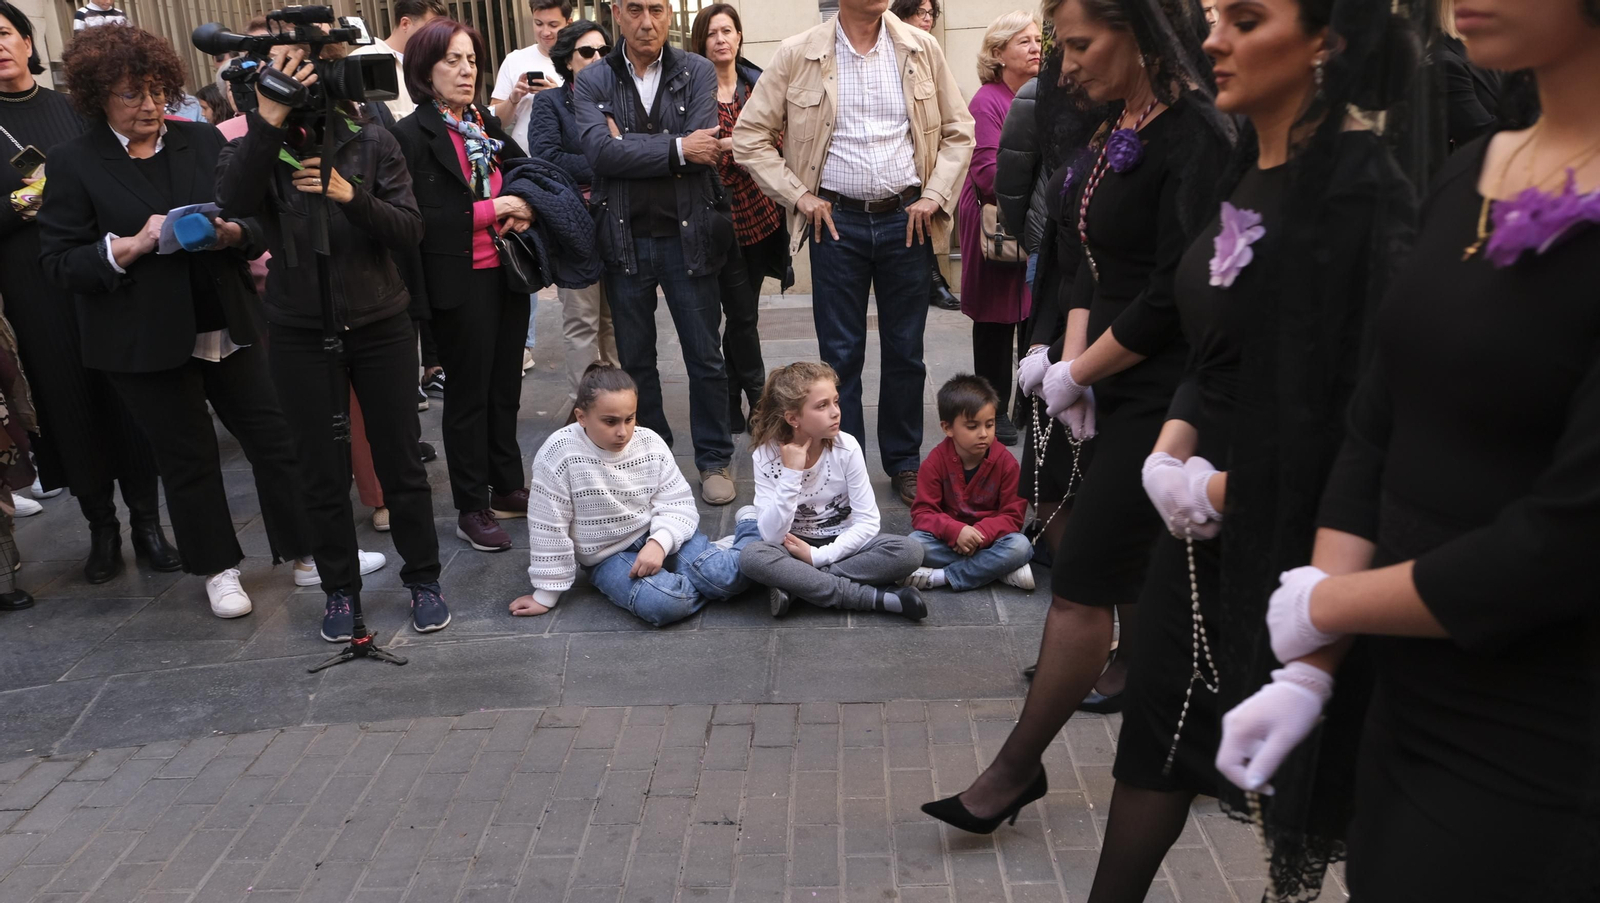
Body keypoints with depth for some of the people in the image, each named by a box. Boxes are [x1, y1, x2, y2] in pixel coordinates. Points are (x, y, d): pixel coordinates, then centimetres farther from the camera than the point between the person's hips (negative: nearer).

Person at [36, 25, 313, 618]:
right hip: (147, 340, -3)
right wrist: (131, 246, -20)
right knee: (188, 458, 8)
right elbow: (57, 261, -6)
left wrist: (233, 233, -13)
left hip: (227, 325, 3)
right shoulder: (74, 163, -3)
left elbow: (256, 219, 10)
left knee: (274, 437, 5)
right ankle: (218, 570, 24)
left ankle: (304, 549, 20)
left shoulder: (204, 142, 6)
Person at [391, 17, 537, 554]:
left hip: (506, 273, 6)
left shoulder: (487, 126, 11)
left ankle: (507, 488, 28)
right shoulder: (412, 135, -9)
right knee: (468, 393, 3)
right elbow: (417, 218, -17)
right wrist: (491, 210, -17)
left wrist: (523, 210, 0)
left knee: (505, 385, 14)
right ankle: (471, 510, 15)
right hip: (460, 283, -6)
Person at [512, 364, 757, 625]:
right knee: (663, 603, -33)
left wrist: (659, 543, -26)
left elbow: (677, 505, -5)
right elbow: (549, 529, -13)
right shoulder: (558, 455, -19)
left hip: (657, 534, 2)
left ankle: (748, 528, 8)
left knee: (729, 576, -22)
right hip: (608, 557, -2)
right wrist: (546, 595, -7)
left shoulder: (650, 442, -8)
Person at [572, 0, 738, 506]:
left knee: (705, 357, 5)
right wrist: (676, 148, -16)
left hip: (687, 235, -1)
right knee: (634, 359, 12)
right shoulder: (593, 82, 2)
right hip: (625, 239, 1)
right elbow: (600, 151, -15)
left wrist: (629, 146, -12)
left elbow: (703, 149, -15)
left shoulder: (697, 73, 1)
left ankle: (714, 460, 20)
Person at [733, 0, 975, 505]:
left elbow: (958, 131, 10)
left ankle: (904, 464, 24)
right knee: (840, 354, 4)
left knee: (905, 350, 9)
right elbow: (749, 137, 1)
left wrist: (936, 195, -1)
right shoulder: (798, 55, -2)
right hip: (837, 221, -1)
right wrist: (798, 196, -4)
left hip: (906, 219, 2)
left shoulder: (921, 49, 4)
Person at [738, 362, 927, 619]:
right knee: (752, 557, -33)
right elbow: (772, 537, -20)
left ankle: (795, 584, -22)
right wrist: (791, 474, -28)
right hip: (795, 549, -1)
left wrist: (817, 556, -20)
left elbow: (868, 522, -11)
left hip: (842, 545, 1)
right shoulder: (766, 456, -13)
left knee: (909, 551, -26)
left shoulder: (847, 448, -12)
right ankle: (877, 597, -27)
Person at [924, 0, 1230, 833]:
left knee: (1083, 581, -3)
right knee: (1138, 576, 16)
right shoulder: (1121, 130, 11)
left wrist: (1074, 376, -11)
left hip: (1159, 395, -9)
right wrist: (1072, 358, -1)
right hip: (1117, 391, 9)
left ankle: (1016, 768, 9)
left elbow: (1173, 295, -20)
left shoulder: (1191, 138, -16)